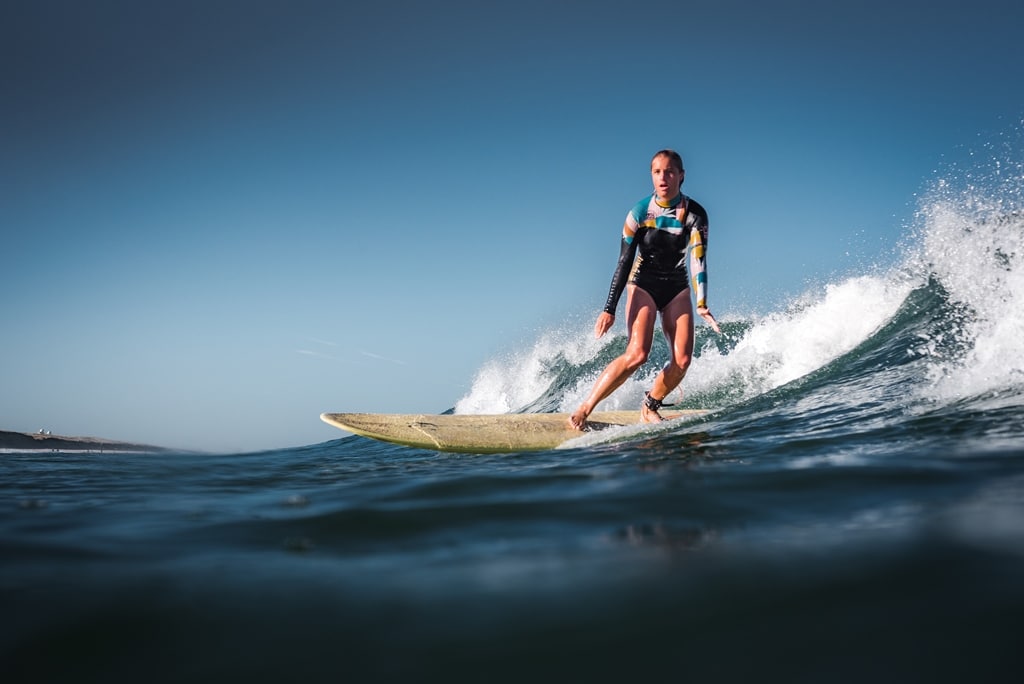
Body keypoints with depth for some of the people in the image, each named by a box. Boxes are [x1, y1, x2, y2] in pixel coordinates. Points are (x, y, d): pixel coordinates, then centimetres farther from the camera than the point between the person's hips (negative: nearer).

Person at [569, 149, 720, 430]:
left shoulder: (695, 214, -11)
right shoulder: (639, 212, -14)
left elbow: (698, 260, -17)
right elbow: (624, 262, -12)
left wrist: (702, 305, -30)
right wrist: (609, 309, -16)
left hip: (677, 288, 3)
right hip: (643, 285, -3)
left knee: (682, 359, -13)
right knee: (637, 353, -23)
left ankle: (649, 408, 10)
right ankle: (584, 408, -16)